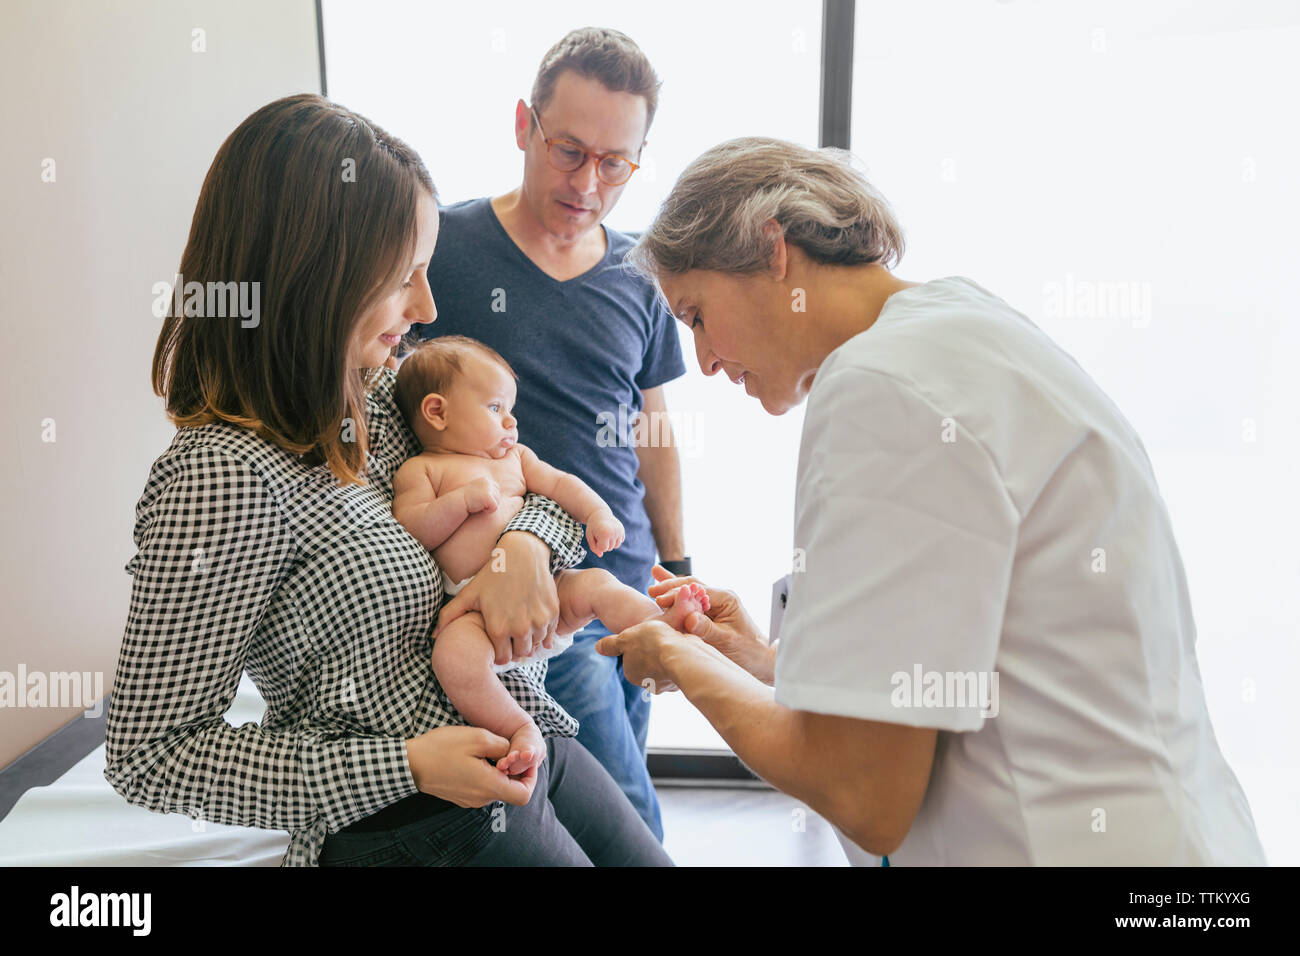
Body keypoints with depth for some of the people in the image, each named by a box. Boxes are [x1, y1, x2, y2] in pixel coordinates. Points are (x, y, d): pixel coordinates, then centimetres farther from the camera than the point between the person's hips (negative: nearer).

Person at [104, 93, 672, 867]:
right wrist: (406, 765, -22)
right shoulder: (224, 476, -24)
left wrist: (524, 542, -13)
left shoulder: (385, 392, -1)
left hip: (531, 739, 7)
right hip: (427, 829, -7)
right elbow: (151, 757, -18)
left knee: (653, 856, 20)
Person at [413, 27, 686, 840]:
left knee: (616, 781, 16)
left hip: (628, 575, 5)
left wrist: (677, 567, 16)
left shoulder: (638, 277, 7)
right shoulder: (446, 246, -8)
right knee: (630, 822, -3)